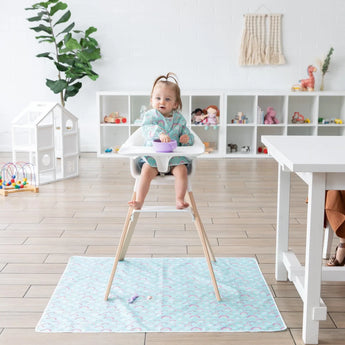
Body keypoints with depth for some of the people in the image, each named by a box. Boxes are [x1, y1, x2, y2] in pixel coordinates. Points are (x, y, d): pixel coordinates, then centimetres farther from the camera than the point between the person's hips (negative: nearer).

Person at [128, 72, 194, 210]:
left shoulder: (179, 118, 11)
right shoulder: (150, 115, 2)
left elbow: (187, 134, 17)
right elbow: (146, 128, -18)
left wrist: (187, 138, -9)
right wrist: (160, 133, -38)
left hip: (175, 156, 2)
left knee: (182, 170, -26)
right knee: (146, 171, -28)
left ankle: (180, 200, -17)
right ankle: (139, 201, -23)